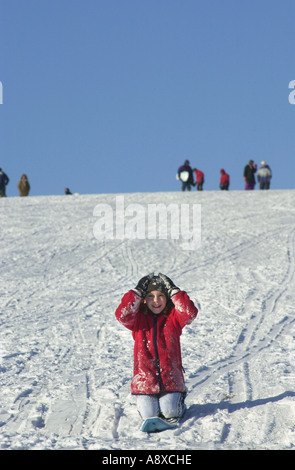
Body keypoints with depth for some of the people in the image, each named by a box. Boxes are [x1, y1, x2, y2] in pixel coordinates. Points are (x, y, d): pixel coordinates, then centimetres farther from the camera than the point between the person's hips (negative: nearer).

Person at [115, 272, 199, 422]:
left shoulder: (173, 317, 5)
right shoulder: (138, 318, 5)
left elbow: (189, 313, -14)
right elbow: (122, 315, -15)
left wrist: (174, 292, -13)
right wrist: (137, 292, -13)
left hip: (170, 377, 0)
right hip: (145, 376, 0)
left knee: (171, 412, -12)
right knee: (149, 414, -11)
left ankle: (178, 397, 23)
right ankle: (145, 400, 25)